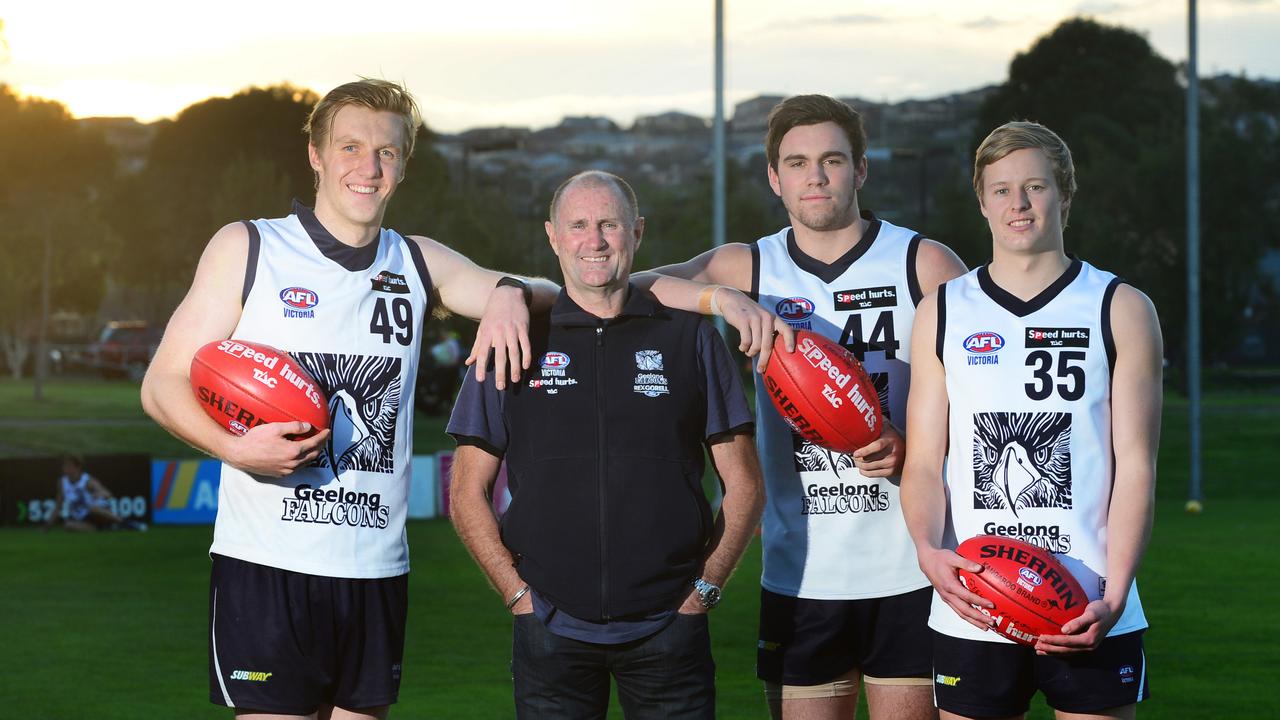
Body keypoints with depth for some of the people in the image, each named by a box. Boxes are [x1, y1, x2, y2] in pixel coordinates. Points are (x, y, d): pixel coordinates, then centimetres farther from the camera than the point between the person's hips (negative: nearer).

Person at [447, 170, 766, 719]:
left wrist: (703, 589, 0)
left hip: (669, 628, 0)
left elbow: (743, 485, 9)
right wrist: (518, 592, -1)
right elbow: (467, 494, 9)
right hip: (551, 630, 0)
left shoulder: (690, 339, 7)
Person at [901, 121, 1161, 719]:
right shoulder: (941, 313, 10)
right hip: (969, 612, 1)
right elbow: (924, 460, 6)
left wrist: (1113, 596, -12)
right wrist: (927, 548, -14)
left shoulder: (1122, 311, 6)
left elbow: (1135, 464, 0)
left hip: (1090, 615, -1)